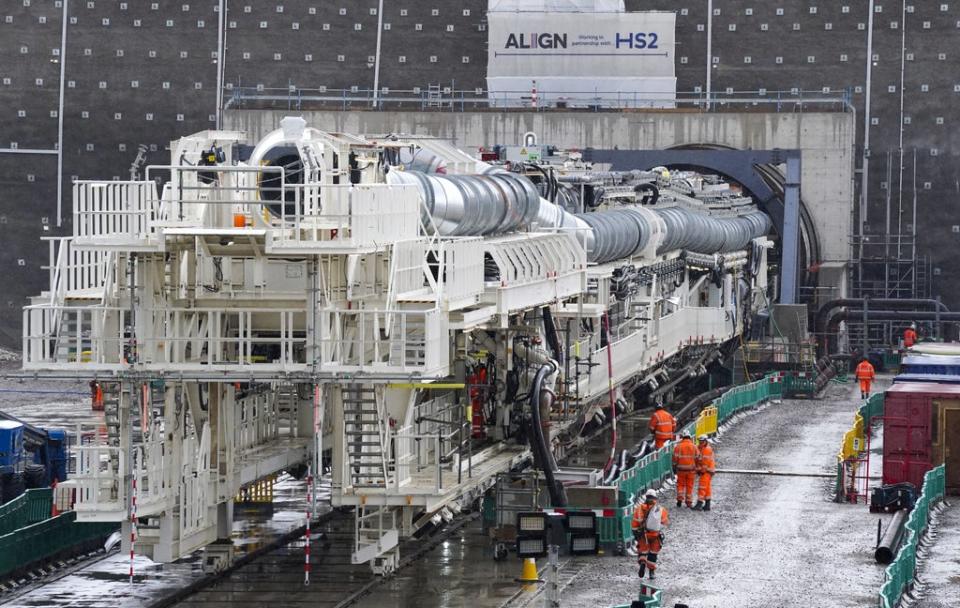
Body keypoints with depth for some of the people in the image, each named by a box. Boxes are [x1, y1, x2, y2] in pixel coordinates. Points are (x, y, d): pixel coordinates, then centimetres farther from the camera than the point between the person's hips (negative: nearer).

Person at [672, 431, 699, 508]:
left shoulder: (678, 446, -6)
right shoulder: (694, 447, -1)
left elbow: (675, 458, -6)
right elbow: (698, 458, 2)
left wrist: (674, 467, 4)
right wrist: (697, 469, 12)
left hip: (681, 469, -1)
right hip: (691, 470, 1)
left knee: (680, 485, 13)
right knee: (689, 486, 9)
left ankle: (680, 499, 0)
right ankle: (689, 502, 12)